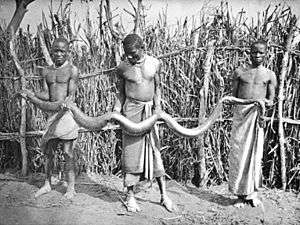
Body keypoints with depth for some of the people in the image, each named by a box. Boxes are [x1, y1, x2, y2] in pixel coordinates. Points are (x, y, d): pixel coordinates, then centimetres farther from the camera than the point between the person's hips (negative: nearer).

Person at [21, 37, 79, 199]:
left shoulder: (72, 70, -4)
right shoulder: (46, 71, 12)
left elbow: (71, 95, -8)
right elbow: (46, 94, 6)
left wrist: (61, 104, -25)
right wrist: (32, 94, -12)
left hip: (66, 112, -5)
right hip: (52, 114, 5)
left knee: (68, 152, -1)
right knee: (48, 151, 10)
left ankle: (71, 187, 11)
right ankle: (47, 184, 25)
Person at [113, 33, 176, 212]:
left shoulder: (155, 63, 1)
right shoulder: (123, 68, -2)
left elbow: (157, 87, 11)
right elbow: (121, 93, 7)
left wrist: (158, 104, -1)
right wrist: (116, 111, -2)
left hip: (150, 110, 2)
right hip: (131, 110, -1)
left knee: (155, 151, 4)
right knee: (131, 152, 0)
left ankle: (164, 195, 13)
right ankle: (130, 196, 13)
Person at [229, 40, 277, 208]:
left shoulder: (269, 75, 9)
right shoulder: (240, 72, 10)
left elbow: (271, 100, 7)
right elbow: (234, 96, 11)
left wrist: (267, 102, -15)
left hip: (258, 115, 0)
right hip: (240, 113, 0)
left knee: (256, 153, 1)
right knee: (239, 153, -2)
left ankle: (253, 192, 15)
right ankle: (241, 194, 9)